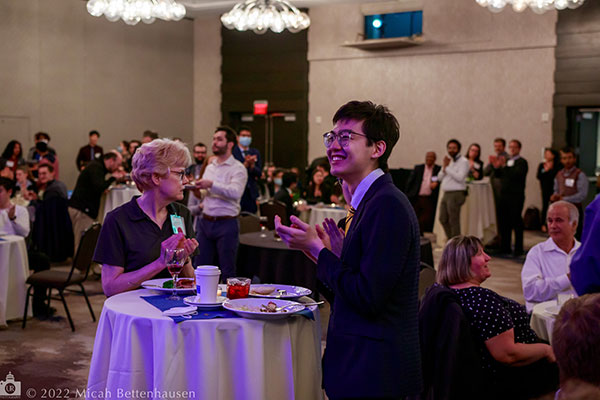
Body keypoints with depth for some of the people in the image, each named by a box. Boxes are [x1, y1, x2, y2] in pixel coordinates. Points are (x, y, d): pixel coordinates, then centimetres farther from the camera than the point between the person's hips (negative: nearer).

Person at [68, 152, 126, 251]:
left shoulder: (98, 166, 18)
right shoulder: (95, 168, -14)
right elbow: (99, 187, -26)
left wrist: (118, 177, 12)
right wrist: (113, 177, -13)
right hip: (81, 209, -10)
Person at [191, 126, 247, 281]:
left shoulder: (238, 168, -6)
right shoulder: (210, 167, 16)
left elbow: (235, 192, -23)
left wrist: (211, 184, -30)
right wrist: (196, 191, 0)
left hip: (226, 223, -6)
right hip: (205, 221, 7)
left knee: (227, 271, 1)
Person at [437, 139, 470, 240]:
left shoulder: (463, 161, -6)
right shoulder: (448, 160, 18)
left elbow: (460, 177, -19)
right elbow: (440, 177, 14)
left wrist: (447, 167, -12)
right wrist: (444, 167, -3)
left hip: (456, 194, -8)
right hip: (446, 193, 8)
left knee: (454, 221, -7)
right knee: (443, 219, 11)